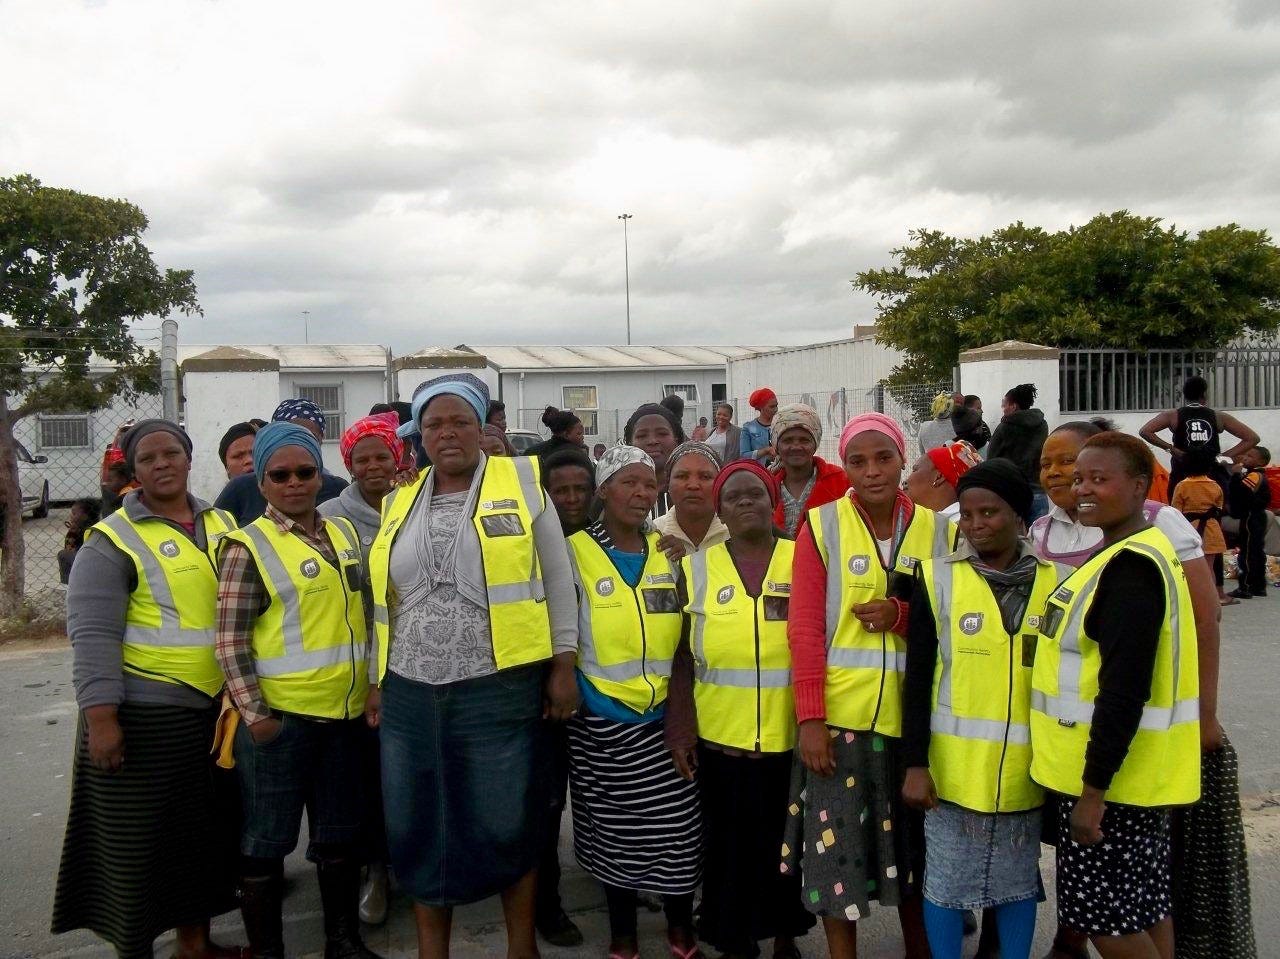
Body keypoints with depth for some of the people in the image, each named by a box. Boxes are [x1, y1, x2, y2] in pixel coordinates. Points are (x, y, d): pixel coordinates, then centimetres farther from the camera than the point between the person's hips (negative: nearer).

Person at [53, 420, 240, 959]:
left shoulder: (223, 525, 8)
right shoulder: (113, 539, -8)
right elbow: (92, 634, -14)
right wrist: (101, 716, -20)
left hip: (216, 708, 6)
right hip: (144, 716, -5)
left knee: (204, 830, 16)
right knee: (139, 839, 4)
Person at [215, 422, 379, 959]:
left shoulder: (344, 532, 10)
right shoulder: (248, 546, -8)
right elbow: (229, 640, -11)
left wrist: (374, 687, 16)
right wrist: (254, 713, -16)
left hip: (345, 712, 6)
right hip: (278, 716, -6)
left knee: (340, 833, 16)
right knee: (266, 839, 7)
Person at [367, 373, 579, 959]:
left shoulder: (522, 481, -1)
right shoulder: (400, 503, 11)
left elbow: (555, 579, -1)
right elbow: (387, 599, 15)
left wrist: (562, 666, -4)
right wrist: (378, 681, 13)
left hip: (500, 691, -4)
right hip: (411, 696, 4)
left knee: (508, 824, 5)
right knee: (419, 829, 11)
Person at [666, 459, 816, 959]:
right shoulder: (697, 568, 2)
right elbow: (683, 657, 3)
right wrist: (678, 728, -3)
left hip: (792, 739, 0)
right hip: (719, 741, 0)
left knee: (788, 847, 15)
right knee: (731, 850, 10)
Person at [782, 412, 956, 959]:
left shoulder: (939, 530, 2)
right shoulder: (821, 526, -4)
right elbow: (804, 628, -7)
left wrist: (903, 616, -14)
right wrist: (810, 719, -14)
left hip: (915, 715, 2)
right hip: (839, 714, -2)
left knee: (915, 848, 15)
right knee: (836, 847, 5)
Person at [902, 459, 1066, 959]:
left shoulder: (1055, 581, 0)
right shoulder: (938, 577, -6)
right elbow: (918, 677, -5)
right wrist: (915, 763, -8)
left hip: (1027, 769, 2)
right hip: (953, 767, -2)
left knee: (1018, 882, 16)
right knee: (946, 881, 9)